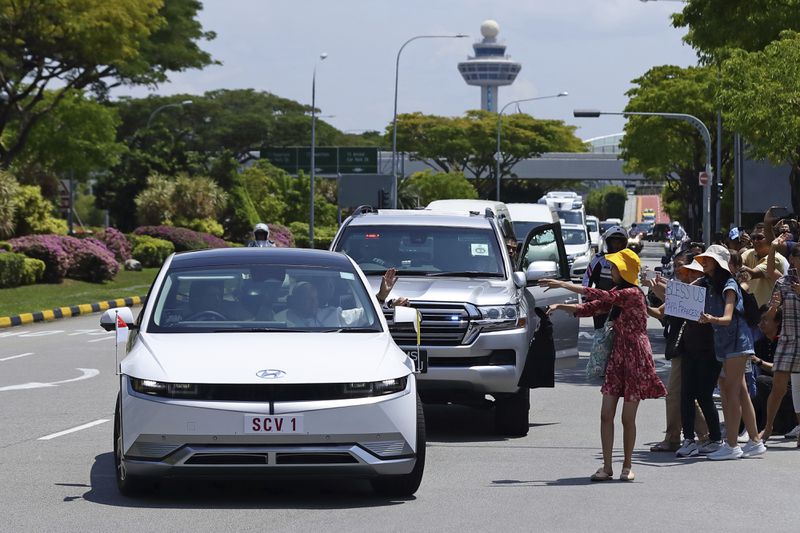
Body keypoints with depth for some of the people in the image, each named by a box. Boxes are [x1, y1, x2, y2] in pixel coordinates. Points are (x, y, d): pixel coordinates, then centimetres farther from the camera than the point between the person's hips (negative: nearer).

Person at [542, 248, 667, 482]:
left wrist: (564, 284, -23)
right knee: (606, 414, 1)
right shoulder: (616, 295, 13)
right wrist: (560, 306, -1)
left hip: (636, 359, -8)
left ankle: (627, 467, 11)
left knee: (628, 418, -1)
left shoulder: (632, 294, -15)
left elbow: (600, 297, -24)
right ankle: (607, 466, 6)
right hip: (617, 357, 8)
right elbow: (589, 308, 14)